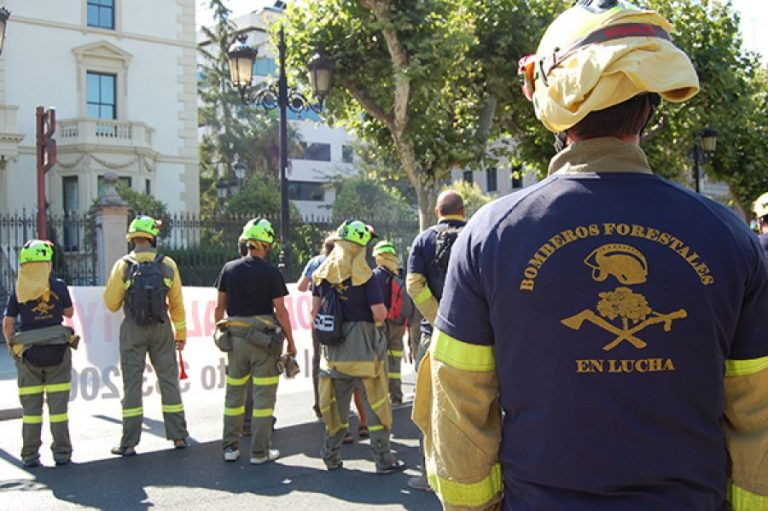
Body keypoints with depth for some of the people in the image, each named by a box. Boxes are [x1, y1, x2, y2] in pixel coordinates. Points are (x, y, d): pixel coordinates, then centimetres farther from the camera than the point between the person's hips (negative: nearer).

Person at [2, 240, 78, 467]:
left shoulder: (18, 291, -2)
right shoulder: (58, 286, -5)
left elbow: (7, 323, -2)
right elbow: (69, 312, 7)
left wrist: (11, 345, 12)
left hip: (29, 354, 1)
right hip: (57, 351, -1)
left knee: (30, 405, 10)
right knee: (58, 404, 6)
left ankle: (30, 455, 14)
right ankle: (62, 453, 9)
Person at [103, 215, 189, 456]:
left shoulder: (123, 265, -5)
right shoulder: (167, 265, -1)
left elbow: (111, 303, -3)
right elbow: (177, 303, 3)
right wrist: (181, 332, 12)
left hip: (133, 330, -1)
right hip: (161, 328, 1)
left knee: (132, 384, 4)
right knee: (169, 380, 9)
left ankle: (129, 443, 6)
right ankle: (178, 436, 13)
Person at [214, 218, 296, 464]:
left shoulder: (229, 269, 3)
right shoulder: (271, 273, -9)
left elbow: (220, 307, 8)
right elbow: (280, 311, -8)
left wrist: (219, 332, 19)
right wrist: (290, 341, -1)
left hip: (235, 337, 4)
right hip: (264, 339, -4)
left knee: (234, 392, 13)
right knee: (263, 395, 2)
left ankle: (230, 448, 18)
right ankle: (260, 451, 6)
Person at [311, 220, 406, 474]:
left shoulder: (323, 273, 4)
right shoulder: (365, 275, -11)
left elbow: (315, 310, 7)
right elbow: (379, 314, -15)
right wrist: (383, 311, 6)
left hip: (333, 348, 5)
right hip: (362, 346, -5)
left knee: (335, 403, 15)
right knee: (374, 403, 4)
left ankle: (331, 457, 22)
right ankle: (383, 460, 8)